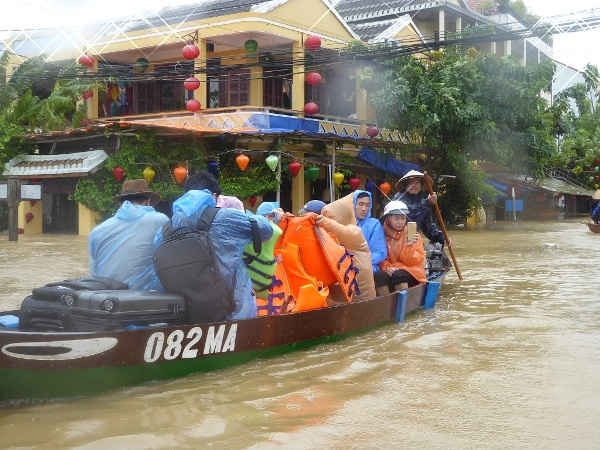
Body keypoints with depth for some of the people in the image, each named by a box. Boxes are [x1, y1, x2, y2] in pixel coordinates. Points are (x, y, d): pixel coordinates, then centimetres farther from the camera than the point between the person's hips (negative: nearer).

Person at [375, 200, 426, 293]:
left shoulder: (412, 235, 1)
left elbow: (415, 261, -4)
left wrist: (409, 246, -20)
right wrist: (387, 267, -15)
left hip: (411, 273, -1)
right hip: (389, 271, 1)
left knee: (398, 275, -34)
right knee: (379, 276, -31)